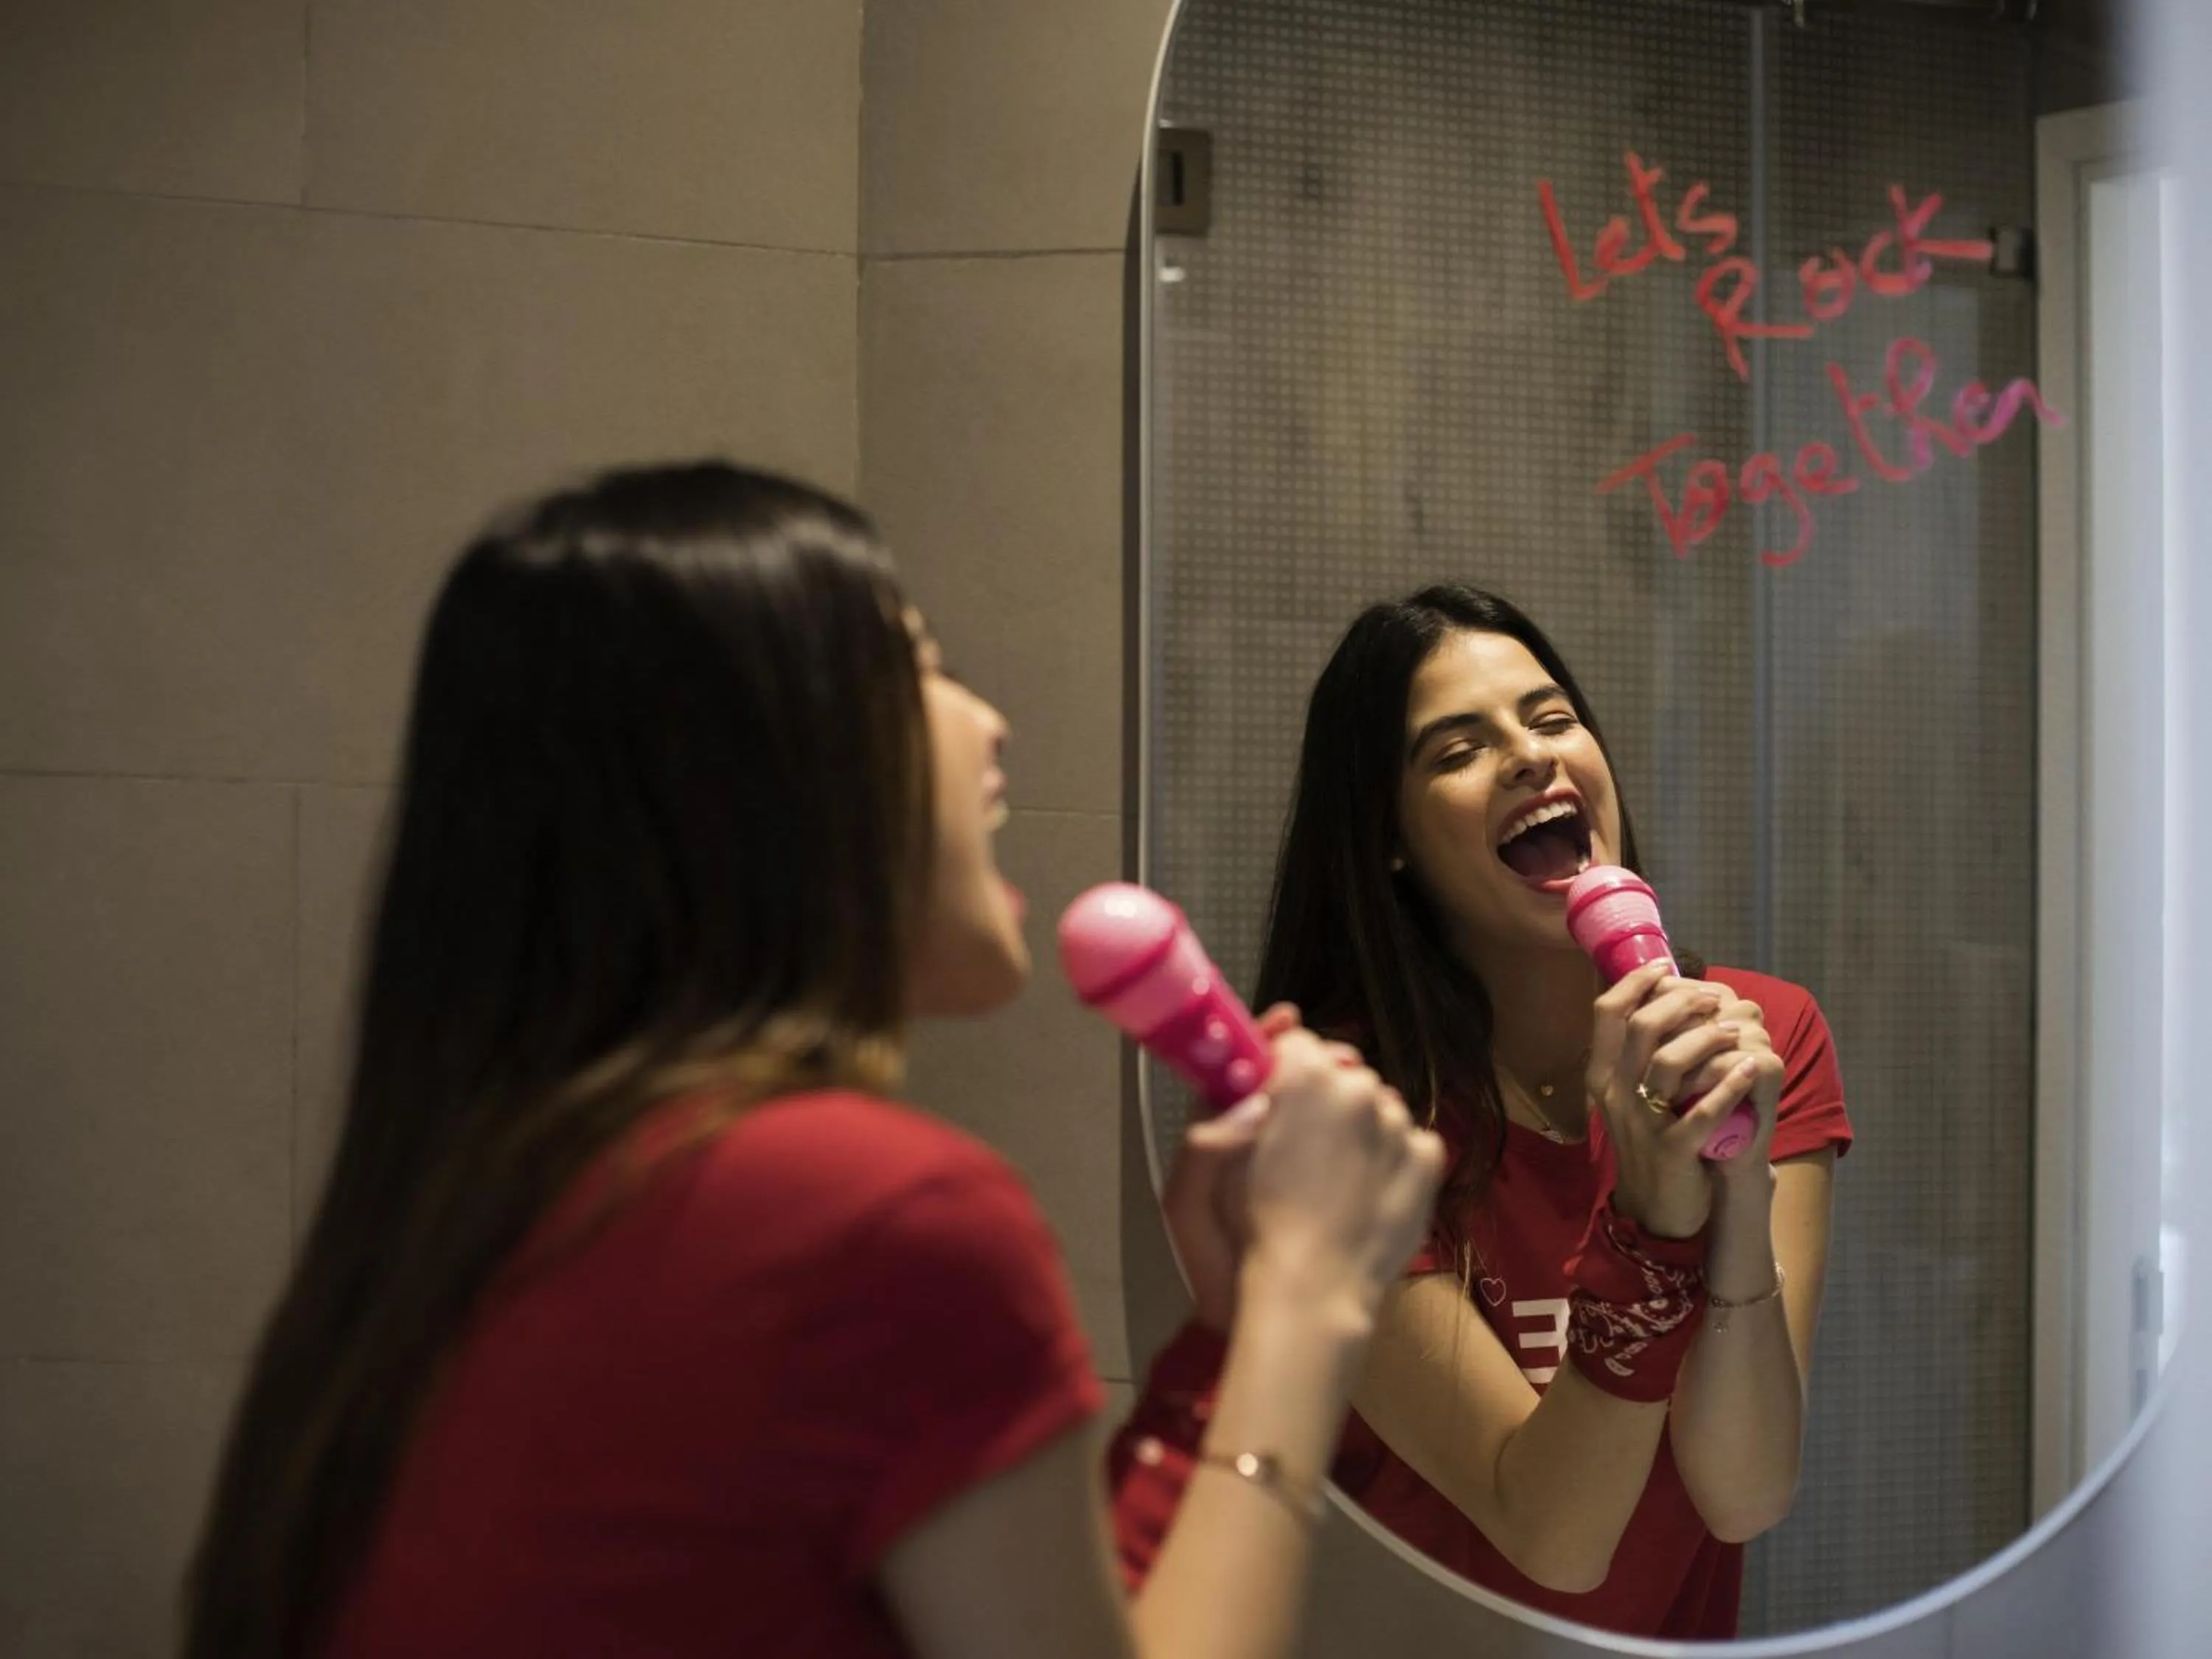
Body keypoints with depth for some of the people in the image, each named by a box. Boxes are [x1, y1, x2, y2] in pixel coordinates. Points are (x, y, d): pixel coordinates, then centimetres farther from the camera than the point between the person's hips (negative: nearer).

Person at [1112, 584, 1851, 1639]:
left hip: (1645, 1627, 2)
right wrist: (1656, 1216, -30)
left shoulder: (1767, 1038, -5)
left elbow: (1745, 1498, -12)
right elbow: (1553, 1535, -18)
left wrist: (1741, 1188, -26)